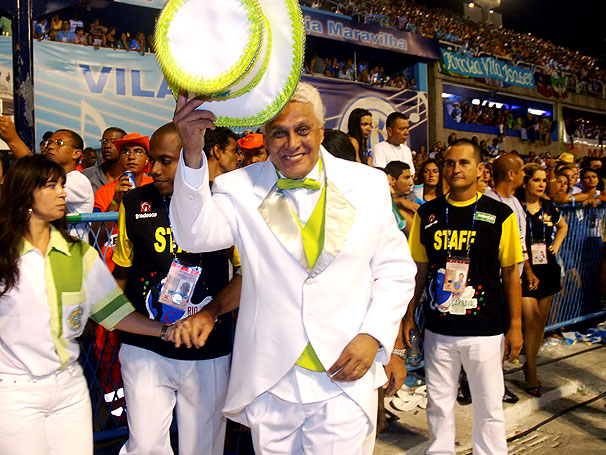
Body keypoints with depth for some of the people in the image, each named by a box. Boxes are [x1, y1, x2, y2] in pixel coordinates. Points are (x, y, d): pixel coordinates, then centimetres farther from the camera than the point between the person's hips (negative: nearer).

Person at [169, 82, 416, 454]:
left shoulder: (369, 184, 2)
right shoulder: (240, 188, 0)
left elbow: (395, 268, 7)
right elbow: (195, 235, -18)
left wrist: (373, 335, -5)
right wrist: (193, 151, -31)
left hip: (345, 380, 0)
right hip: (269, 382, 1)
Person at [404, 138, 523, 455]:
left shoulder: (500, 215, -4)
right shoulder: (427, 214, 3)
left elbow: (510, 274, 0)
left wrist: (515, 325, -1)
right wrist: (409, 315, 9)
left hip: (485, 330, -2)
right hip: (438, 330, 2)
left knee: (488, 406, 9)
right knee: (438, 404, 14)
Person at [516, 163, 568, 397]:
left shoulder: (548, 207, 8)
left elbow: (563, 226, 29)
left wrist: (556, 246, 14)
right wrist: (528, 272, -10)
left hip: (546, 269, 5)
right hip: (524, 270, -5)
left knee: (541, 319, 9)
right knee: (530, 320, -8)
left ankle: (530, 364, 24)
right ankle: (531, 374, 4)